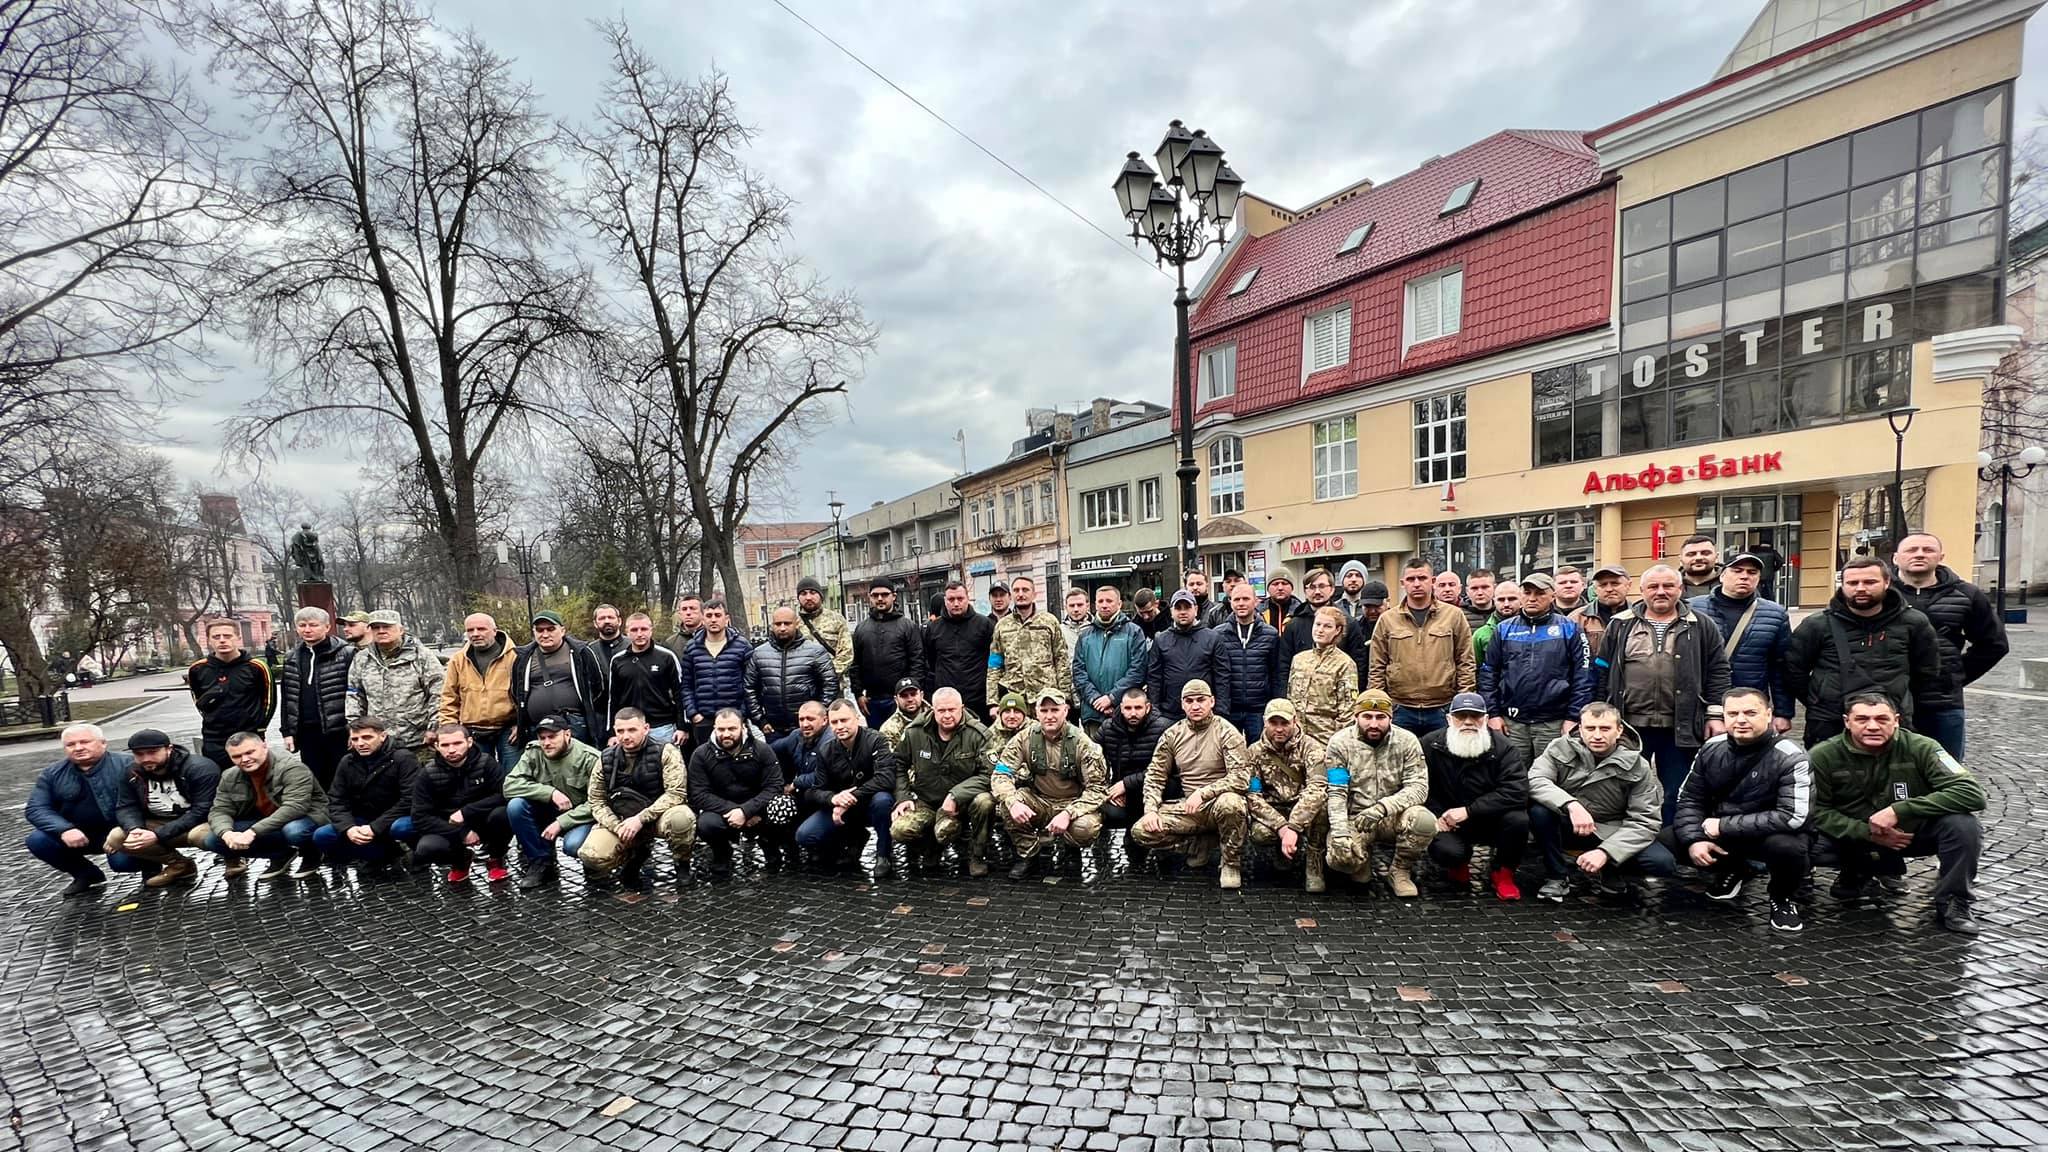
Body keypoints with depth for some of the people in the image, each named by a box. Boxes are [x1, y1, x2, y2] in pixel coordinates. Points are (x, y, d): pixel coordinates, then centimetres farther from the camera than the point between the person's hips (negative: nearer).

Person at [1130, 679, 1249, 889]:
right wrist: (1151, 809, -8)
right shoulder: (1173, 734, 4)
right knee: (1142, 830, -15)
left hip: (1218, 803, -4)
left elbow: (1241, 778, -17)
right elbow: (1154, 775, 8)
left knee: (1230, 803, -40)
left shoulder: (1226, 732, -9)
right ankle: (1202, 840, 7)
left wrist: (1203, 793, -26)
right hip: (1188, 807, 4)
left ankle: (1232, 864, -11)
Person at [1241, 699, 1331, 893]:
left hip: (1306, 812, -2)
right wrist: (1281, 827, -27)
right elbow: (1252, 796, -11)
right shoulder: (1254, 753, -3)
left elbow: (1317, 788, -27)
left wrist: (1292, 827, -37)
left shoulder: (1310, 747, -12)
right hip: (1273, 813, 2)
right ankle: (1289, 849, 5)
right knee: (1258, 833, -31)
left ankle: (1313, 863, -13)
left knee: (1322, 802, -35)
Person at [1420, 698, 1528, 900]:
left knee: (1518, 819, -31)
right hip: (1449, 823, -1)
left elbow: (1517, 791, -23)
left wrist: (1468, 811, -26)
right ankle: (1458, 866, 12)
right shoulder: (1430, 745, -8)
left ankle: (1503, 873, 1)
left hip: (1491, 820, 1)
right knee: (1446, 851, -32)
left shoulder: (1503, 747, -11)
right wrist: (1435, 815, -17)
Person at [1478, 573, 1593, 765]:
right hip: (1511, 722, 2)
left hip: (1553, 723, -1)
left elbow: (1582, 676, 0)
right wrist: (1492, 713, 1)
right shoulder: (1504, 629, 9)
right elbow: (1488, 674, 8)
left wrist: (1574, 717, -6)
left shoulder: (1568, 629, 4)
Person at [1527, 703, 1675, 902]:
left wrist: (1604, 852, -26)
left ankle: (1609, 872, 9)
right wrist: (1571, 805, -42)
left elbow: (1644, 821, -13)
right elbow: (1534, 780, -25)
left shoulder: (1636, 766, -9)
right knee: (1539, 809, -32)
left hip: (1611, 832, 1)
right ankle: (1557, 877, -11)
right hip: (1567, 827, -1)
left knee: (1663, 864, -24)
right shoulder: (1561, 749, -11)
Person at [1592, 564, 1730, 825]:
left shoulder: (1701, 627, 6)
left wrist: (1715, 715, -2)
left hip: (1680, 728, 0)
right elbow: (1602, 672, 7)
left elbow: (1718, 672, 5)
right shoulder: (1620, 625, 6)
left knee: (1677, 793, 8)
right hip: (1629, 725, 0)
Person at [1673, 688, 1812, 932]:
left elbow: (1794, 817, -28)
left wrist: (1723, 826, -26)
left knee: (1786, 846, -37)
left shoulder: (1790, 757, -20)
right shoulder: (1711, 748, -5)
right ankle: (1730, 870, 17)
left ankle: (1782, 898, -1)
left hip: (1773, 833, -4)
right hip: (1719, 832, 5)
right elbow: (1689, 798, -1)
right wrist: (1693, 839, -19)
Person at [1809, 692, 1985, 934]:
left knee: (1963, 824, -29)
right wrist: (1867, 832, -24)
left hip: (1915, 831, 0)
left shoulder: (1920, 748, -17)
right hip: (1856, 837, 0)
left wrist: (1899, 810, -32)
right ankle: (1859, 871, 10)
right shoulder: (1823, 756, -16)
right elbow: (1817, 810, -9)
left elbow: (1973, 793, -26)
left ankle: (1953, 902, -5)